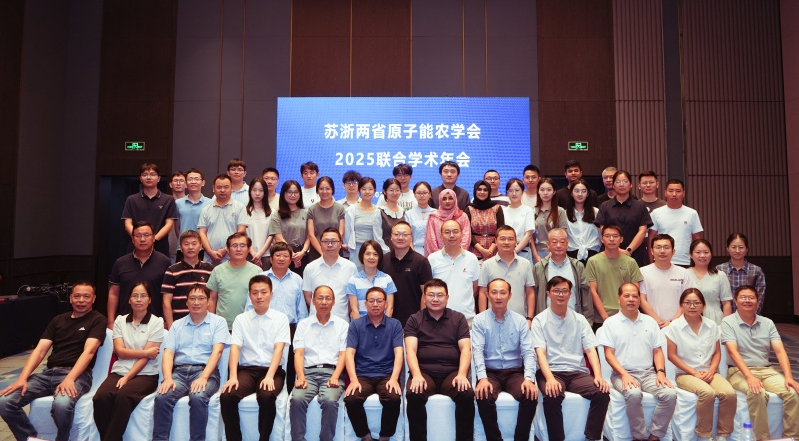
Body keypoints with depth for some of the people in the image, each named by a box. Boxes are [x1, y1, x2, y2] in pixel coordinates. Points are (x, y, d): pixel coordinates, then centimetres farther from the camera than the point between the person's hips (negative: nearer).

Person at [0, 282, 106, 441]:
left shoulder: (97, 320, 2)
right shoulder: (58, 320, 19)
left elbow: (88, 351, -11)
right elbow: (40, 350, 10)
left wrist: (69, 379, -25)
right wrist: (22, 378, -6)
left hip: (77, 375, -5)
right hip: (48, 373, 6)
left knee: (62, 404, -36)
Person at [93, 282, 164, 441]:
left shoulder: (156, 322, 2)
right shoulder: (120, 321, 13)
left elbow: (147, 358, -5)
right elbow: (120, 351, 3)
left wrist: (127, 377, -14)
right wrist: (145, 352, -8)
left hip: (145, 375, -3)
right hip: (119, 372, 3)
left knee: (123, 395, -33)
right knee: (100, 397, -28)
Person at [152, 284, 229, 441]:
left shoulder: (218, 322, 7)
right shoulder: (177, 325, 18)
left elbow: (217, 352, -5)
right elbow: (168, 354, 7)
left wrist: (203, 377, -20)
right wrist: (168, 378, -11)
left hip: (205, 371, -3)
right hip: (180, 371, 3)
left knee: (198, 397, -33)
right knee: (162, 397, -27)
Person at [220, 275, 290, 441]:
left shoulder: (281, 318, 4)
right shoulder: (241, 319, 10)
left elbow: (278, 349, -6)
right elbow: (235, 348, 0)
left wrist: (269, 376, -20)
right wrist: (233, 376, -16)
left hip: (272, 370, -2)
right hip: (247, 369, 2)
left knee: (267, 396, -33)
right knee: (227, 396, -26)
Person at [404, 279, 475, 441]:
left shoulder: (458, 318, 13)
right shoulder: (414, 320, 10)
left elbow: (465, 349, 3)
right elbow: (410, 350, -1)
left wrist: (462, 374, -15)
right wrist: (417, 375, -20)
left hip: (452, 372, 1)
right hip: (424, 372, 0)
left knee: (467, 394, -29)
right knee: (413, 395, -31)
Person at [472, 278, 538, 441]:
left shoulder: (520, 321, 4)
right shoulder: (480, 320, -1)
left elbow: (528, 352, -3)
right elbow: (477, 350, -11)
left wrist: (529, 378, -20)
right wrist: (482, 378, -27)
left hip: (515, 372, 2)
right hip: (490, 372, -1)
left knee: (531, 396, -26)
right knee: (483, 396, -30)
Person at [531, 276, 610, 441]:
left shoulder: (580, 320, 13)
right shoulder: (539, 320, 3)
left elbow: (590, 350, 6)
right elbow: (540, 353, -8)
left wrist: (598, 376, -11)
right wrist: (550, 378, -25)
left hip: (577, 372, 3)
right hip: (551, 371, -3)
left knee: (602, 393, -24)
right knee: (552, 396, -34)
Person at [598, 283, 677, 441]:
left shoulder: (650, 322, 15)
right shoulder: (611, 323, 3)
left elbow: (658, 351, 13)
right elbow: (609, 354, -3)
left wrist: (660, 372, -5)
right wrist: (624, 374, -17)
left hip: (648, 373, 4)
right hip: (623, 373, -4)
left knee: (670, 394, -24)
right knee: (633, 394, -34)